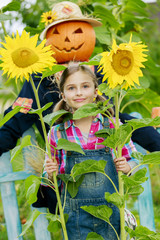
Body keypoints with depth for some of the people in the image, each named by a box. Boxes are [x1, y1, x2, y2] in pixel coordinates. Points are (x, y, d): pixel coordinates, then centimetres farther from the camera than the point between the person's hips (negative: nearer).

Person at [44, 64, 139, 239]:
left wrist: (127, 167, -13)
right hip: (75, 216, 0)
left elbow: (134, 161, 8)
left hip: (111, 211, 0)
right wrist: (51, 173, -12)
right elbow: (50, 178, 9)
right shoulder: (57, 133, 0)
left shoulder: (113, 126, -2)